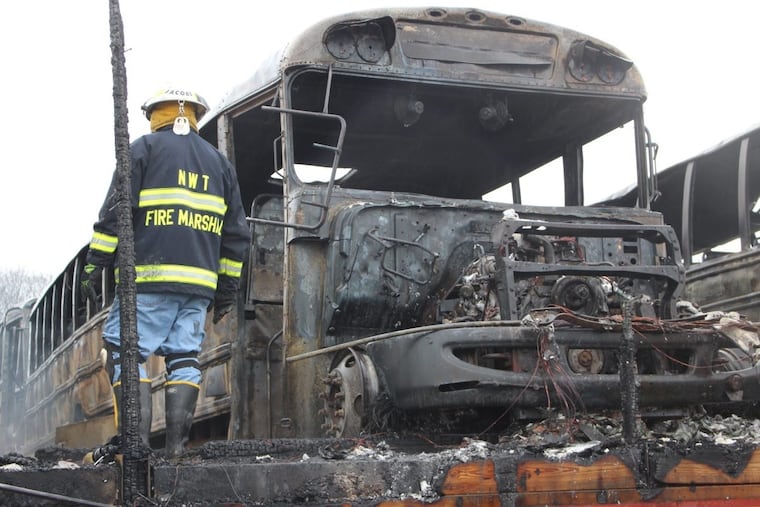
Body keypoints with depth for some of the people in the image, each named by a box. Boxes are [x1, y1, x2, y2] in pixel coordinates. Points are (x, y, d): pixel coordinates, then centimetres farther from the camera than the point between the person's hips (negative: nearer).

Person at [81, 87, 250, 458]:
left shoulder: (145, 148, 5)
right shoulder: (219, 162, 20)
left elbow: (116, 212, -4)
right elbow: (236, 234, 19)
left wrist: (95, 262, -1)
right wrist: (227, 289, 22)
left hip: (149, 278, -5)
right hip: (200, 282, 5)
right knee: (184, 358, 6)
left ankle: (137, 440, -13)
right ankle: (177, 445, -1)